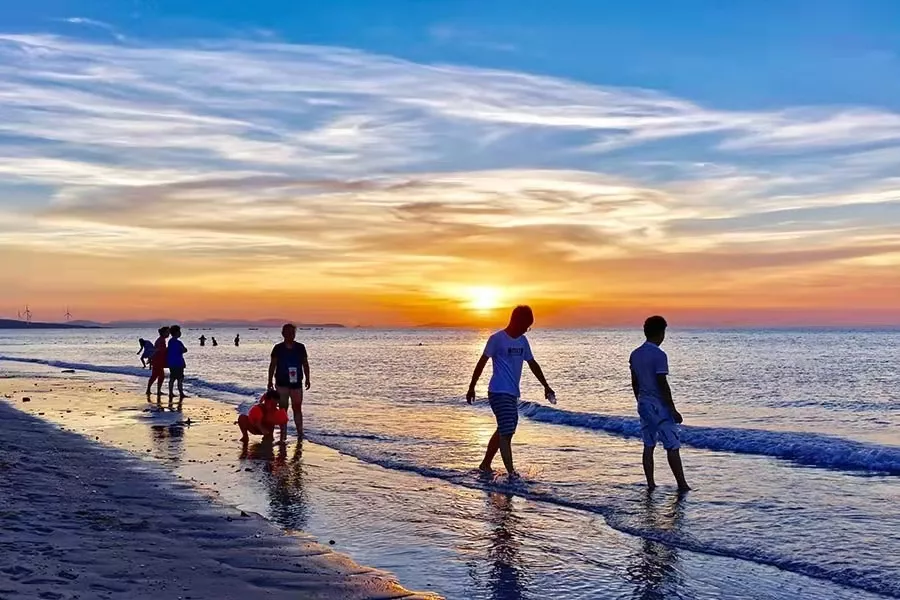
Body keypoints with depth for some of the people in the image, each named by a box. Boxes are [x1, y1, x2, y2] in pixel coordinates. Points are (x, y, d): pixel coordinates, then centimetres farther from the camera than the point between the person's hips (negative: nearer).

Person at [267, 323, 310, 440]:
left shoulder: (300, 347, 3)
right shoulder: (278, 348, -1)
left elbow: (305, 364, 7)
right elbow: (272, 365, 2)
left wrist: (307, 379, 4)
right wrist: (270, 381, -1)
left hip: (296, 382, 1)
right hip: (282, 383, -1)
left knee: (297, 408, 3)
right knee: (283, 408, 3)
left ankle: (300, 432, 8)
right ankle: (283, 433, 8)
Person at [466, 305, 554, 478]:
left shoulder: (523, 341, 13)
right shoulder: (497, 339, -9)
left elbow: (532, 364, 20)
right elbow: (482, 362, -7)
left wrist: (546, 386, 18)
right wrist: (471, 387, -6)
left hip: (513, 393, 8)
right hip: (499, 392, -8)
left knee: (504, 431, 13)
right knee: (506, 432, -13)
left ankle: (485, 465, 24)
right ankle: (511, 472, -15)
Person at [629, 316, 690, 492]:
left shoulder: (635, 355, 7)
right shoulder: (659, 355, -17)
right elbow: (662, 385, -19)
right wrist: (673, 410, -15)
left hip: (643, 404, 8)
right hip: (659, 405, -8)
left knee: (649, 446, 11)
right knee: (672, 446, -2)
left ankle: (651, 484, 12)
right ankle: (682, 485, 1)